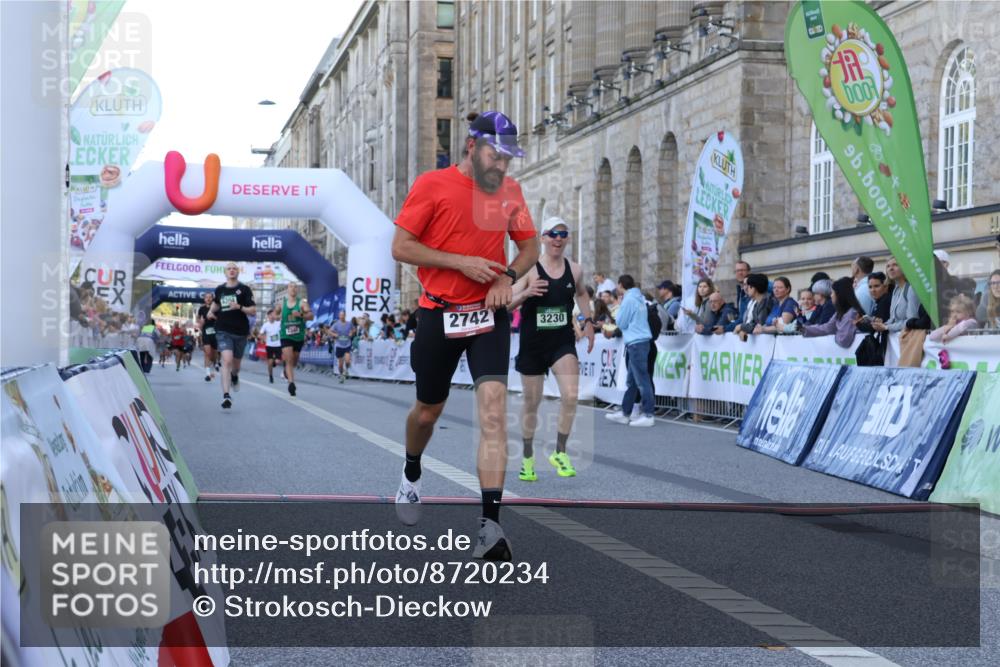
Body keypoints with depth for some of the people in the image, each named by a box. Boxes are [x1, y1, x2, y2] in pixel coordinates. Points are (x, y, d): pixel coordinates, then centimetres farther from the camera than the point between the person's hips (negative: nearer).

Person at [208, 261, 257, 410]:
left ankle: (235, 376, 54)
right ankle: (226, 395, -24)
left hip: (240, 331, 0)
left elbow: (253, 311, -7)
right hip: (223, 331, 0)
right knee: (227, 360, -19)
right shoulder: (219, 290, 6)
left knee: (236, 362, 17)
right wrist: (211, 311, 14)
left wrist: (239, 307, -21)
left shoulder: (244, 290, -2)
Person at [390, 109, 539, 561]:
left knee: (493, 410, -16)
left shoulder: (510, 190, 5)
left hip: (489, 313, 2)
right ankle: (411, 477, 47)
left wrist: (508, 277, -5)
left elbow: (529, 245, 16)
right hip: (440, 314, -2)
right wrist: (462, 262, -17)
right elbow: (401, 247, -8)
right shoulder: (433, 184, -7)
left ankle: (489, 525, -20)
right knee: (428, 411, 13)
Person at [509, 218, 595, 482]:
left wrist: (588, 321, 12)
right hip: (532, 344, -2)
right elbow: (506, 304, -12)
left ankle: (560, 453, -2)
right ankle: (528, 458, 29)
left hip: (563, 343, 2)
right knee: (531, 403, 9)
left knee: (571, 396, -19)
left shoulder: (575, 270, 1)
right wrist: (525, 294, -30)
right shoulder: (529, 269, -10)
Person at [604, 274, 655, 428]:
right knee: (631, 381, 13)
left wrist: (618, 313, 8)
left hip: (636, 343, -9)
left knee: (642, 380, -7)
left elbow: (621, 323, -7)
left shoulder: (628, 300, -12)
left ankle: (648, 415, -6)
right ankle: (625, 413, 19)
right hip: (639, 341, 9)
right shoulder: (639, 298, 13)